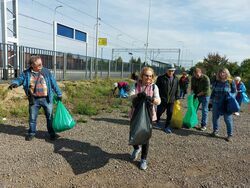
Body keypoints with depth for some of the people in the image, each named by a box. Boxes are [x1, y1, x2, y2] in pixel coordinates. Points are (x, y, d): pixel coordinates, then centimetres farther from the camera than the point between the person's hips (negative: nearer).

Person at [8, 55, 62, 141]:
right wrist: (14, 83, -24)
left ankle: (52, 133, 20)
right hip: (34, 100, 1)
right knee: (32, 118, 12)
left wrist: (59, 94, 4)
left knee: (50, 116, 6)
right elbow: (19, 79, 1)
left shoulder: (46, 72, 0)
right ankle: (31, 133, 31)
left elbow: (53, 83, 3)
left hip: (47, 99, -1)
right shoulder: (26, 73, 1)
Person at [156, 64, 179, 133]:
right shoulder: (161, 78, -6)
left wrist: (177, 98, 11)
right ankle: (157, 121, 36)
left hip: (171, 100, 4)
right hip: (162, 100, -3)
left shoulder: (176, 79, 7)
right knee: (159, 112, 7)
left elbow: (177, 90, 14)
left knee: (170, 114, 7)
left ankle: (167, 127, 22)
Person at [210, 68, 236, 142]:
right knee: (215, 117, 12)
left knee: (228, 119, 2)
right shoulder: (217, 82, 6)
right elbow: (213, 91, 14)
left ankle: (230, 135, 15)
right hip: (216, 103, 4)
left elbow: (234, 92, 3)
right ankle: (215, 131, 31)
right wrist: (211, 99, 9)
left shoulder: (231, 82, -2)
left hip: (227, 104, -3)